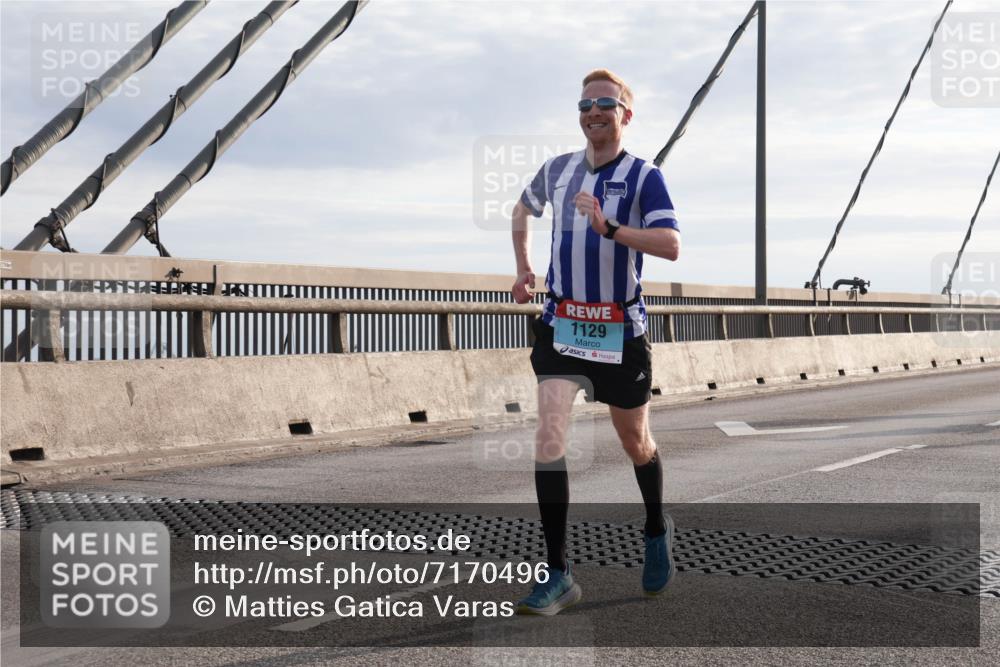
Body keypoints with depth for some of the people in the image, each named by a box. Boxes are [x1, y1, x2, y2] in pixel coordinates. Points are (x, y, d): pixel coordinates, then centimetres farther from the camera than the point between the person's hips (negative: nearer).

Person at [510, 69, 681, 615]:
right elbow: (522, 209, 28)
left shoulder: (643, 176, -7)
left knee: (635, 442, 13)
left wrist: (609, 227, -32)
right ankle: (557, 575, -10)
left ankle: (657, 530, 43)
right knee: (549, 436, -14)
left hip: (620, 330, -2)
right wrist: (523, 270, 19)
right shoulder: (557, 170, 7)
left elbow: (670, 246, -22)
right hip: (561, 324, 3)